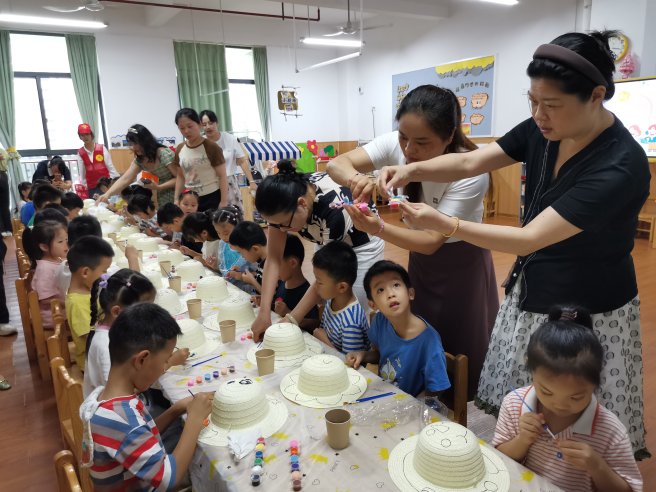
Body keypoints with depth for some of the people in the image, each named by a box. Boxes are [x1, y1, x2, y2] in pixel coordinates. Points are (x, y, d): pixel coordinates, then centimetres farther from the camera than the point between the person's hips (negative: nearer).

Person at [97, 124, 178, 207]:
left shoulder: (164, 154, -16)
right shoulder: (139, 159, 3)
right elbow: (125, 179, -5)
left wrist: (158, 187, -24)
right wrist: (107, 194, -18)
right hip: (161, 200, 6)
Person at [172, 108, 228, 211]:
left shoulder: (211, 148, -10)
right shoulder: (180, 150, 6)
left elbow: (222, 176, -10)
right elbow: (180, 176, 14)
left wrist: (224, 201, -15)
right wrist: (177, 200, 9)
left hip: (212, 197, -5)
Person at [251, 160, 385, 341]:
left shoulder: (333, 206, -40)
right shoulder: (284, 198, -24)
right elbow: (274, 258, -20)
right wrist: (264, 313, -28)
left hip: (361, 245, -5)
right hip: (327, 242, 5)